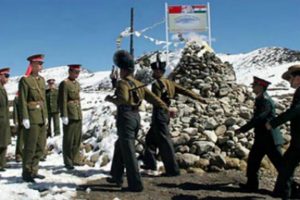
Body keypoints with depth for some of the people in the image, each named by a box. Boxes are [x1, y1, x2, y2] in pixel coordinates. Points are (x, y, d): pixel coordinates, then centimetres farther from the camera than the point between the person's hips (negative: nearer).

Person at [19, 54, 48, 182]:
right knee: (30, 147, 0)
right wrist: (25, 118, -16)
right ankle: (26, 173, 12)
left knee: (40, 146, 10)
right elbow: (22, 101, -12)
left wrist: (46, 116, 14)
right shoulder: (25, 80, -8)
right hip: (31, 117, -7)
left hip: (42, 118, 7)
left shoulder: (41, 80, 13)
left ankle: (33, 171, 22)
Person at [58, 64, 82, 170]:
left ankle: (75, 159, 20)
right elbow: (62, 101, -14)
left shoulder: (77, 84, 15)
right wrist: (64, 116, -18)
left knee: (77, 138, 10)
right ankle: (68, 162, 7)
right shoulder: (64, 84, -9)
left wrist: (80, 114, 17)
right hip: (69, 116, -8)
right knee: (68, 140, -1)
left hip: (78, 115, 8)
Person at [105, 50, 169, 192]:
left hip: (125, 118, -8)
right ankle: (117, 176, 30)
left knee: (128, 152, -4)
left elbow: (123, 99, -28)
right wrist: (166, 108, 15)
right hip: (136, 117, 8)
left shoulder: (122, 83, -10)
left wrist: (110, 99, -10)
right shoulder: (137, 84, 13)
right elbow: (152, 97, 12)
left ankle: (136, 184, -2)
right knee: (119, 146, 23)